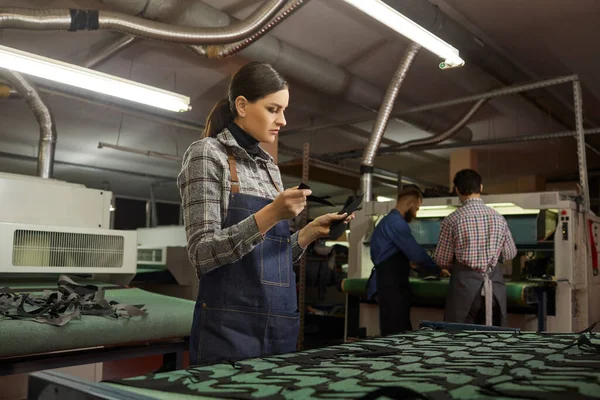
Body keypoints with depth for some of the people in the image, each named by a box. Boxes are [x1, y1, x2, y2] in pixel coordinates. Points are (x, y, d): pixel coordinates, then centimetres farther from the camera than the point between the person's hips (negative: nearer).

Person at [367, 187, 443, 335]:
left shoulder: (388, 221, 21)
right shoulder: (396, 222, -12)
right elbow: (415, 252, -16)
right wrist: (437, 270, -3)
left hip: (390, 285, 11)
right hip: (391, 286, -11)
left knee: (396, 334, 9)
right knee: (397, 335, -10)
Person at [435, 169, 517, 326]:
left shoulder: (452, 220, -8)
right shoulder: (498, 218, 3)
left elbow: (442, 260, -1)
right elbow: (510, 254, 14)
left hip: (465, 283, -3)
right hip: (494, 284, 4)